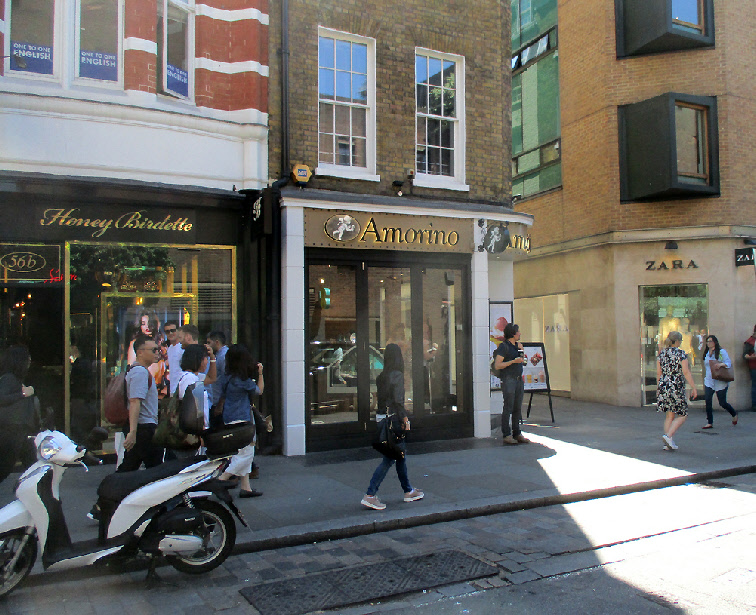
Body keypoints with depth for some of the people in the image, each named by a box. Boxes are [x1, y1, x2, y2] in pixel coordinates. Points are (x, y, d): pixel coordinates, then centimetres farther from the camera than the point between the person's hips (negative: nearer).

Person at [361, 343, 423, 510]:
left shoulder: (381, 376, 9)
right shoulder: (397, 375, -13)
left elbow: (381, 398, 11)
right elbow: (398, 400, -17)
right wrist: (404, 418, -12)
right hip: (393, 419, -9)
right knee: (388, 459, -5)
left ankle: (408, 491, 28)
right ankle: (369, 495, -6)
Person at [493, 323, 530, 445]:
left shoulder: (516, 345, 15)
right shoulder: (504, 346, -9)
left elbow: (522, 359, 31)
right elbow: (497, 365, -13)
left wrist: (520, 348, 14)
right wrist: (513, 361, -18)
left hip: (519, 379, 8)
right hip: (508, 379, -8)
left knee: (518, 408, 7)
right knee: (508, 408, -8)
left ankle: (517, 434, 13)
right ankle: (507, 435, -5)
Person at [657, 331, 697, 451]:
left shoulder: (661, 353, 8)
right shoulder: (681, 353, -8)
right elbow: (686, 372, -12)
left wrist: (658, 388, 19)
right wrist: (694, 387, -7)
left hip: (663, 387, 6)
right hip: (676, 388, -6)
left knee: (669, 415, 13)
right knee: (682, 415, 6)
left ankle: (668, 443, 11)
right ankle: (668, 436, -11)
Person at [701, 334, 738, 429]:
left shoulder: (722, 352, -4)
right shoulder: (707, 353, 13)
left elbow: (729, 363, -11)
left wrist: (722, 364, -31)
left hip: (720, 382, -5)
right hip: (709, 381, 5)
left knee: (722, 403, 1)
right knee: (708, 401, -8)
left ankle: (734, 414, 32)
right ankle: (709, 423, -2)